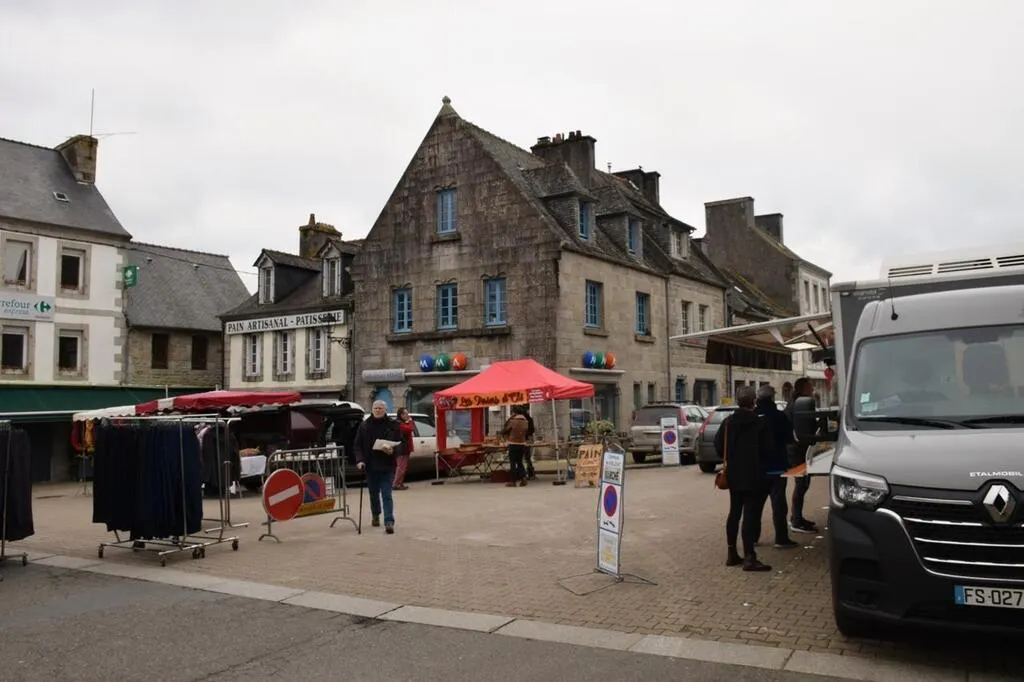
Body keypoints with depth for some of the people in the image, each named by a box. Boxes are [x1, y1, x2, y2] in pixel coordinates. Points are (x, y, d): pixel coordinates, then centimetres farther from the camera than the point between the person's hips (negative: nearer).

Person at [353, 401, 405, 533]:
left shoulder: (393, 425, -2)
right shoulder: (364, 425, 3)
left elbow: (401, 444, -1)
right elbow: (357, 445, 3)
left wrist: (392, 450, -21)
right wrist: (360, 460, -11)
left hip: (387, 466, -3)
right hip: (370, 466, 3)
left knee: (386, 494, -8)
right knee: (373, 493, 16)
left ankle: (389, 522, -10)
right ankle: (376, 515, 38)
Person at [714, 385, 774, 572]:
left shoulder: (728, 422, 1)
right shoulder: (760, 423, -12)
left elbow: (718, 445, 2)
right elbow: (767, 449, -12)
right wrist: (758, 460, 8)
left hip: (734, 475, 5)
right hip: (754, 476, -5)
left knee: (734, 512, 14)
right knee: (751, 514, -5)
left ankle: (732, 554, 19)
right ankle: (749, 557, -8)